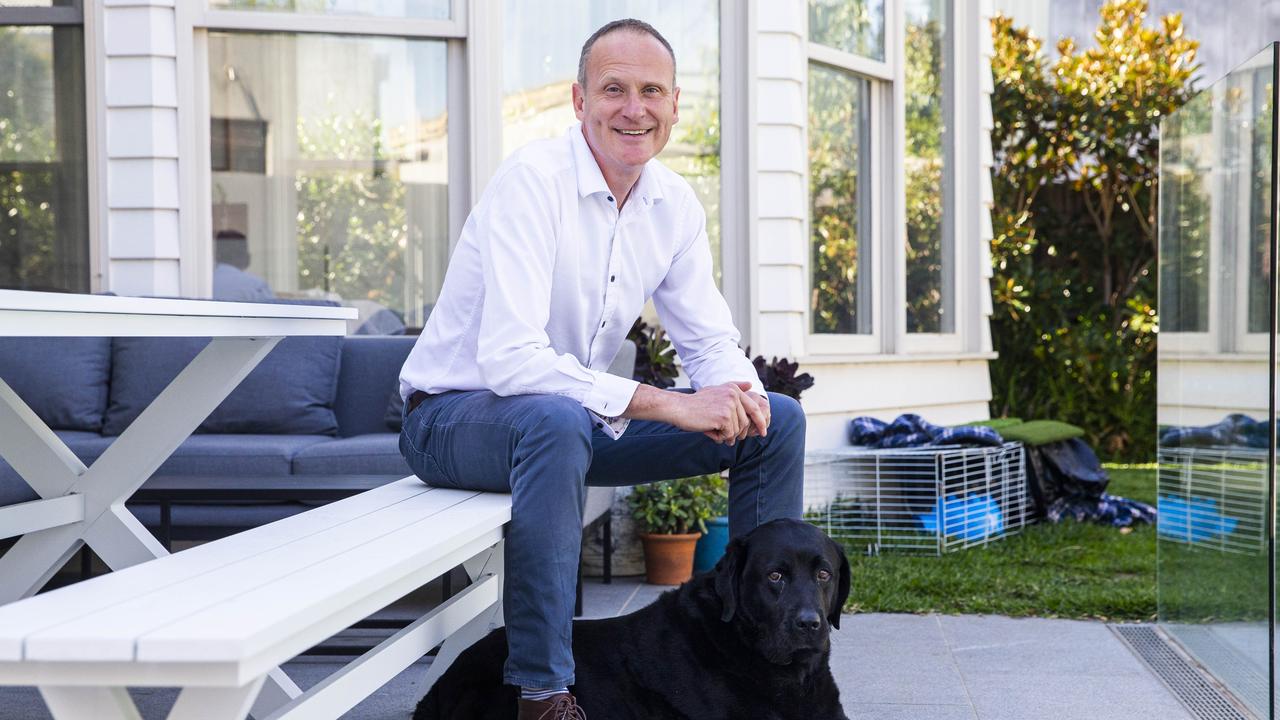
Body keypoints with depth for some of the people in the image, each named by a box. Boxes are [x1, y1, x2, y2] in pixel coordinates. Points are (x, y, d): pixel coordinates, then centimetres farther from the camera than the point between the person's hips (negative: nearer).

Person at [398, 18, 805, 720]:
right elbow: (509, 358, -34)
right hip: (455, 414, -7)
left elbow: (711, 341, 5)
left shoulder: (674, 202, -1)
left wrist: (737, 394, -20)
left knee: (778, 420, -2)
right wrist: (668, 404, -35)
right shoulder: (533, 180, -24)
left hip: (575, 414, 7)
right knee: (556, 420, -42)